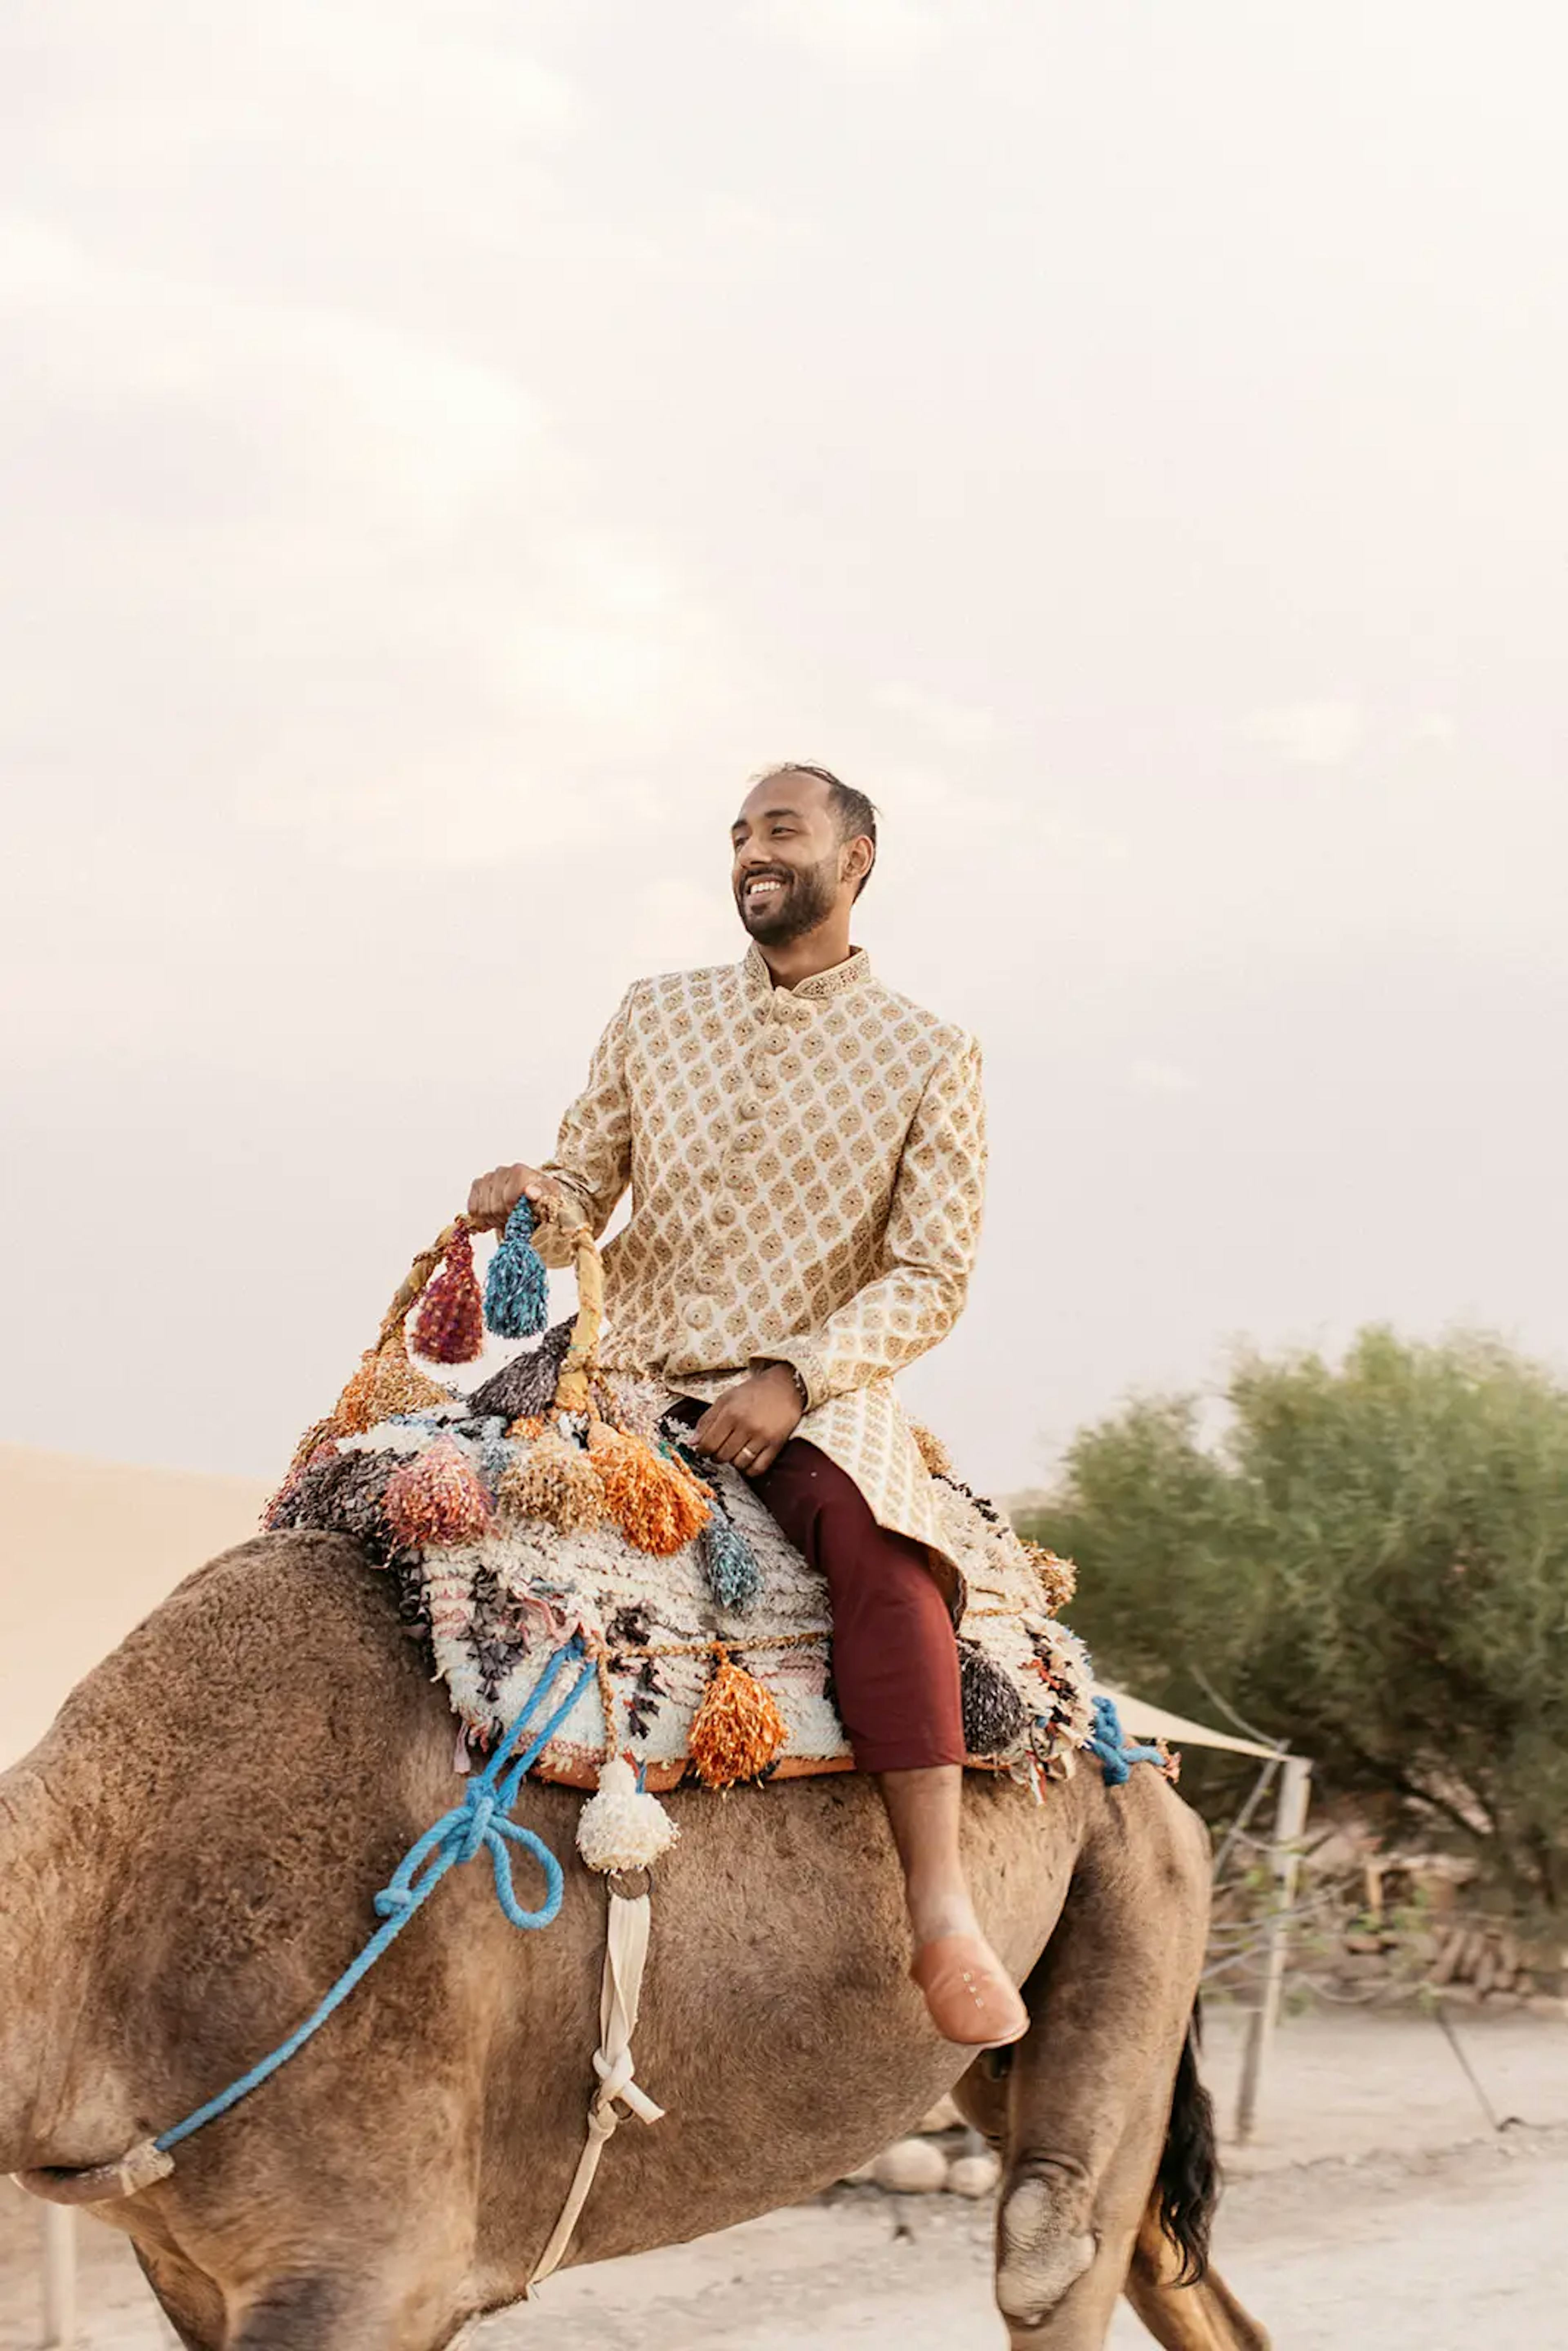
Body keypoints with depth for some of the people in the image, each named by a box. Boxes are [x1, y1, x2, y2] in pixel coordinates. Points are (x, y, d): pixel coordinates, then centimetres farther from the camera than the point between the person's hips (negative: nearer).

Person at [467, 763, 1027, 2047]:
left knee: (876, 1539, -36)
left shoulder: (929, 1060, 2)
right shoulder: (655, 1017, 12)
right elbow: (583, 1197, 15)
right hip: (636, 1378, 5)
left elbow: (931, 1278, -4)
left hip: (816, 1398, -5)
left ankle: (944, 1917, -40)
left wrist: (797, 1379, -18)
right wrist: (533, 1198, -11)